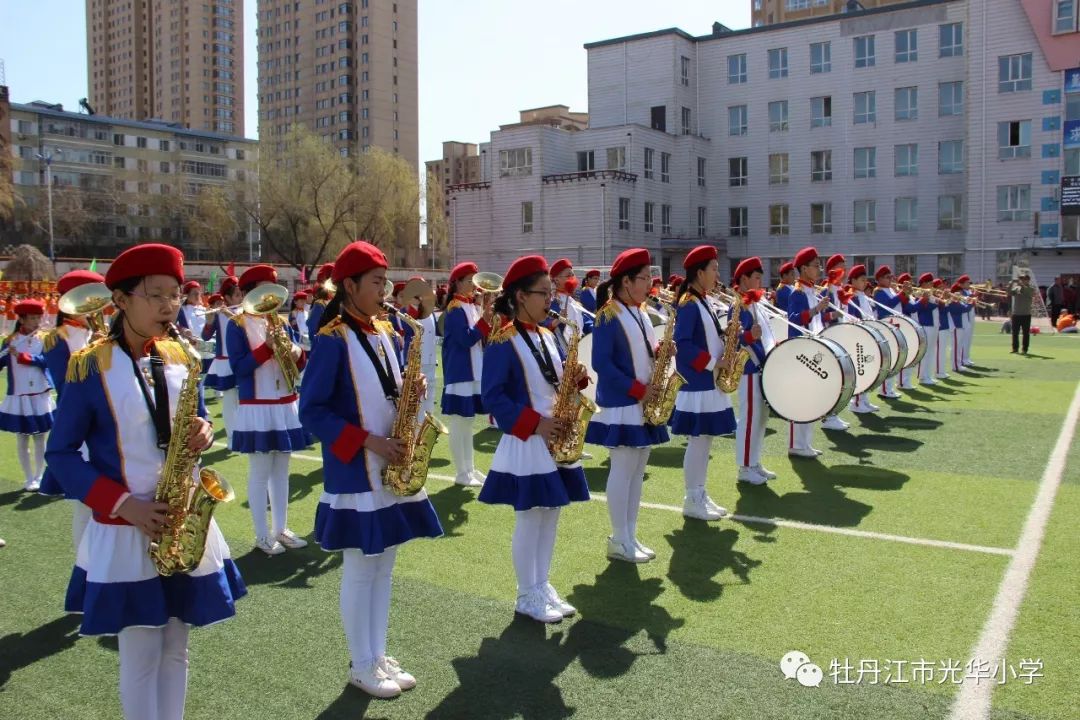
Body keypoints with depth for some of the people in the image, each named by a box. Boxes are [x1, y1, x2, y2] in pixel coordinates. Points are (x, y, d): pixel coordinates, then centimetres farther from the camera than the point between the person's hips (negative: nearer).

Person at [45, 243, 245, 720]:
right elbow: (61, 453, -7)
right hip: (124, 529, -4)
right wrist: (123, 503, -18)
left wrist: (203, 432, -10)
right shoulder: (90, 366, -10)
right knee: (141, 656, 5)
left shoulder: (182, 359, 3)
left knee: (175, 649, 15)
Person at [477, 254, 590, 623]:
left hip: (556, 438, 8)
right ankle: (528, 596, 15)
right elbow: (493, 397, -17)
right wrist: (534, 424, -23)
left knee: (551, 514, 13)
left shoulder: (548, 337, 11)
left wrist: (573, 379, -5)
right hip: (526, 442, -8)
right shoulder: (501, 343, -13)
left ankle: (542, 585, 27)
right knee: (529, 518, 1)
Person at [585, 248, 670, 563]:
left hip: (643, 403, 9)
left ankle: (630, 536, 20)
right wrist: (638, 390, -19)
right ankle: (619, 541, 8)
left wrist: (659, 351, -3)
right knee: (623, 470, -2)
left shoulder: (640, 313, 13)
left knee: (637, 469, 11)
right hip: (621, 404, -9)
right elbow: (601, 363, -18)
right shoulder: (608, 316, -14)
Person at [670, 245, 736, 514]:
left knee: (706, 439, 13)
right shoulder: (689, 304, -15)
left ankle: (700, 494, 21)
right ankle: (692, 500, 6)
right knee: (698, 440, -3)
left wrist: (727, 340, 1)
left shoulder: (703, 302, 14)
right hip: (697, 383, -10)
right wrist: (712, 363, -21)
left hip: (709, 382, 10)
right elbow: (682, 343, -22)